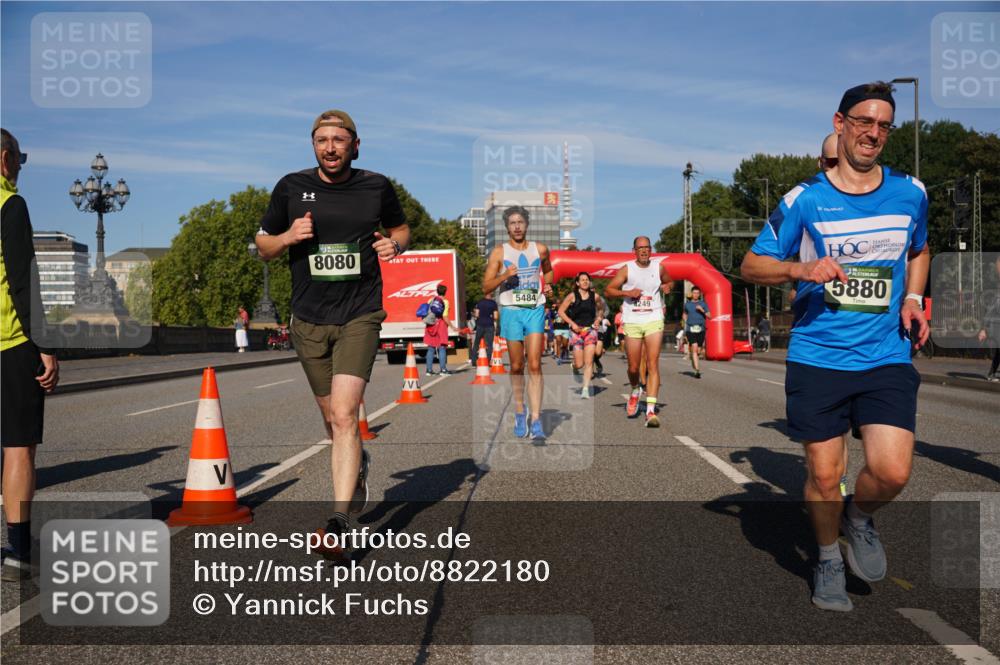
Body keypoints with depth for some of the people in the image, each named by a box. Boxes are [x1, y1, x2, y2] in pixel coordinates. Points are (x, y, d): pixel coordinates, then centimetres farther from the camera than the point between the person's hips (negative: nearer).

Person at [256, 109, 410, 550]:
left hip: (360, 315, -2)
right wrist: (288, 237, -11)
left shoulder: (376, 187, 2)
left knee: (344, 415, -17)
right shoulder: (291, 187, 3)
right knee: (332, 419, 13)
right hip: (309, 319, 3)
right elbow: (263, 245, 11)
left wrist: (395, 245, -5)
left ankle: (340, 517, -15)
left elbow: (401, 229, 19)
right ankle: (358, 464, 45)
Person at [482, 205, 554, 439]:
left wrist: (547, 285, 8)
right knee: (516, 367, 8)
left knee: (534, 366, -9)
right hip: (511, 310, 0)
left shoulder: (540, 249, 8)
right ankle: (519, 412, 27)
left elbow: (548, 270, 29)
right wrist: (505, 275, -18)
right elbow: (486, 287, -1)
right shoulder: (499, 252, 2)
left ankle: (536, 420, -12)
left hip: (535, 310, 0)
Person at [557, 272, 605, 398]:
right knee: (579, 364, -1)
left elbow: (601, 309, 23)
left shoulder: (595, 296, 4)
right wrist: (572, 324, -9)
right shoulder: (572, 296, -3)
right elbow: (561, 311, -1)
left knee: (589, 362, -10)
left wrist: (598, 319, 7)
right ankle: (574, 366, 36)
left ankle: (585, 389, -10)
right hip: (577, 331, -1)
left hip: (591, 330, 1)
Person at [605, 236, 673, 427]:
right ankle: (635, 391, 40)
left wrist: (667, 286, 1)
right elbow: (608, 291, 0)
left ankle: (650, 410, -16)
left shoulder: (659, 267, 7)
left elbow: (670, 282, 25)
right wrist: (627, 292, -16)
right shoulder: (626, 269, 1)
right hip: (632, 322, 0)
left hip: (654, 320, 0)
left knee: (653, 364, -12)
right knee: (633, 367, 5)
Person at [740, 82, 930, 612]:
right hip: (817, 356, -2)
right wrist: (800, 269, -16)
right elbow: (751, 265, 3)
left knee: (892, 471, -12)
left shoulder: (911, 193, 8)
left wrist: (912, 300, 8)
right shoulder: (804, 199, -1)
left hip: (887, 356, 2)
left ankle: (859, 518, 23)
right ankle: (828, 560, 31)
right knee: (824, 474, 4)